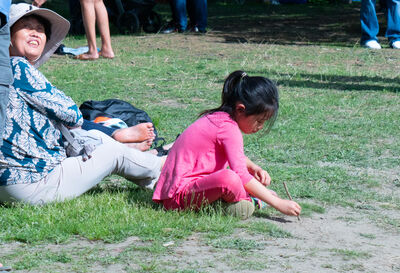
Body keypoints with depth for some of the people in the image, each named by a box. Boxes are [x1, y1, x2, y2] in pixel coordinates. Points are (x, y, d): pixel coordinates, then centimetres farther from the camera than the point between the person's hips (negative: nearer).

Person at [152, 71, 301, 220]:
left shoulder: (219, 117, 10)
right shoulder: (228, 129, -20)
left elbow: (238, 157, 30)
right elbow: (242, 176, -26)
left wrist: (255, 169, 9)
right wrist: (278, 203, -23)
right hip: (179, 195, -11)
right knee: (230, 179, -37)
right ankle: (242, 201, -8)